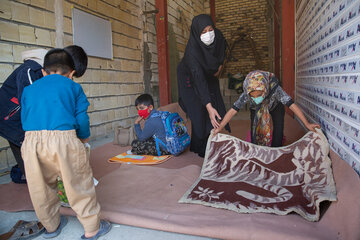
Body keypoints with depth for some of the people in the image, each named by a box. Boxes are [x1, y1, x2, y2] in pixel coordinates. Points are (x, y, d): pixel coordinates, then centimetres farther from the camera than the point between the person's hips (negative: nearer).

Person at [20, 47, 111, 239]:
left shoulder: (29, 89, 21)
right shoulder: (74, 87, 11)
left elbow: (24, 119, 19)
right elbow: (81, 118, 3)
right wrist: (84, 138, 20)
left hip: (30, 142, 5)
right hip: (63, 139, -4)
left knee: (41, 188, 20)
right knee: (79, 185, 8)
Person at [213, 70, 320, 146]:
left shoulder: (275, 89, -43)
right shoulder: (246, 94, -39)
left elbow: (292, 105, -41)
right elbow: (233, 110, -37)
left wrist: (307, 124, -42)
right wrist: (219, 128, -42)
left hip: (275, 108, 0)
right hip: (256, 110, 1)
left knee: (278, 133, -9)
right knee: (255, 131, -9)